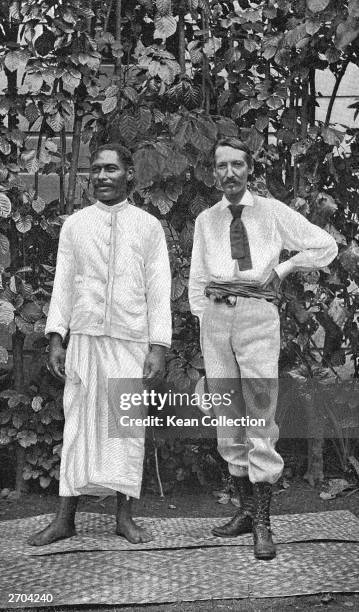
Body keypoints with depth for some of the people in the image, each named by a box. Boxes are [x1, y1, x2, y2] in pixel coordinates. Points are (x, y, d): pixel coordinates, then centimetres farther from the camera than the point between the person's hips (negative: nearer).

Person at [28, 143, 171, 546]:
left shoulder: (148, 226, 6)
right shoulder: (74, 225, 11)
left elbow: (159, 289, 2)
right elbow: (63, 283, 9)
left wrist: (158, 347, -5)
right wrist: (56, 338, 1)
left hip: (131, 339, -1)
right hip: (84, 336, 1)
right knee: (79, 421, 1)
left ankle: (124, 517, 11)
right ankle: (64, 519, 7)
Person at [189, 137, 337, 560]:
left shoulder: (272, 212, 7)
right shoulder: (206, 221, 16)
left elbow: (326, 246, 12)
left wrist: (281, 269, 4)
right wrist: (203, 324, 10)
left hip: (258, 314, -3)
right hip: (216, 314, 4)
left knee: (260, 419, -8)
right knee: (227, 419, 5)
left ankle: (262, 524, -4)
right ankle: (246, 509, 16)